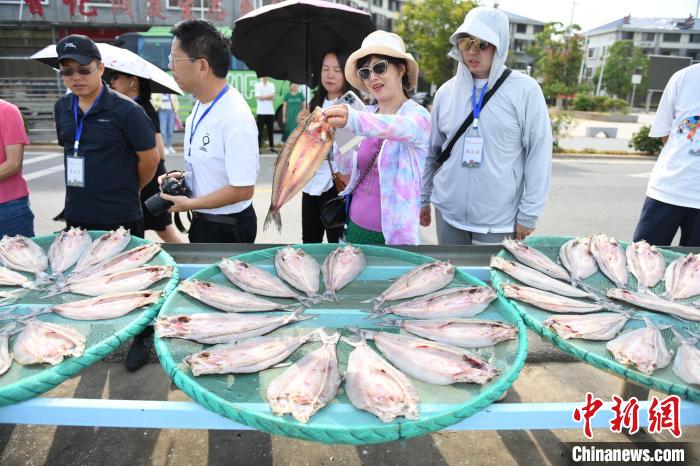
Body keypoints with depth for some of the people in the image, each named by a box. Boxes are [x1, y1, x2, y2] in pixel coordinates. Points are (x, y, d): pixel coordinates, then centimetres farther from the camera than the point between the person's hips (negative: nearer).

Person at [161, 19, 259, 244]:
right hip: (204, 222, 9)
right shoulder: (201, 106, 3)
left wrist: (189, 204, -18)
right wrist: (183, 176, 0)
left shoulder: (235, 116, -26)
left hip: (226, 228, -9)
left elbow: (243, 189, -26)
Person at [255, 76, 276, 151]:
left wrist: (263, 97, -10)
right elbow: (259, 97, -9)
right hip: (261, 111, -3)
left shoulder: (271, 85, 12)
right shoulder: (258, 85, 2)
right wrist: (269, 96, -2)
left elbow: (272, 97, 1)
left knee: (270, 130, 8)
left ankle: (272, 147, 14)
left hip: (270, 111, 3)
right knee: (260, 130, -3)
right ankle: (258, 147, -1)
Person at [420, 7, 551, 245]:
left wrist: (528, 215, -7)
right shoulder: (446, 92, 4)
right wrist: (423, 199, 12)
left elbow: (538, 155, -6)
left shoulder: (525, 91, -6)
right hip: (448, 215, 4)